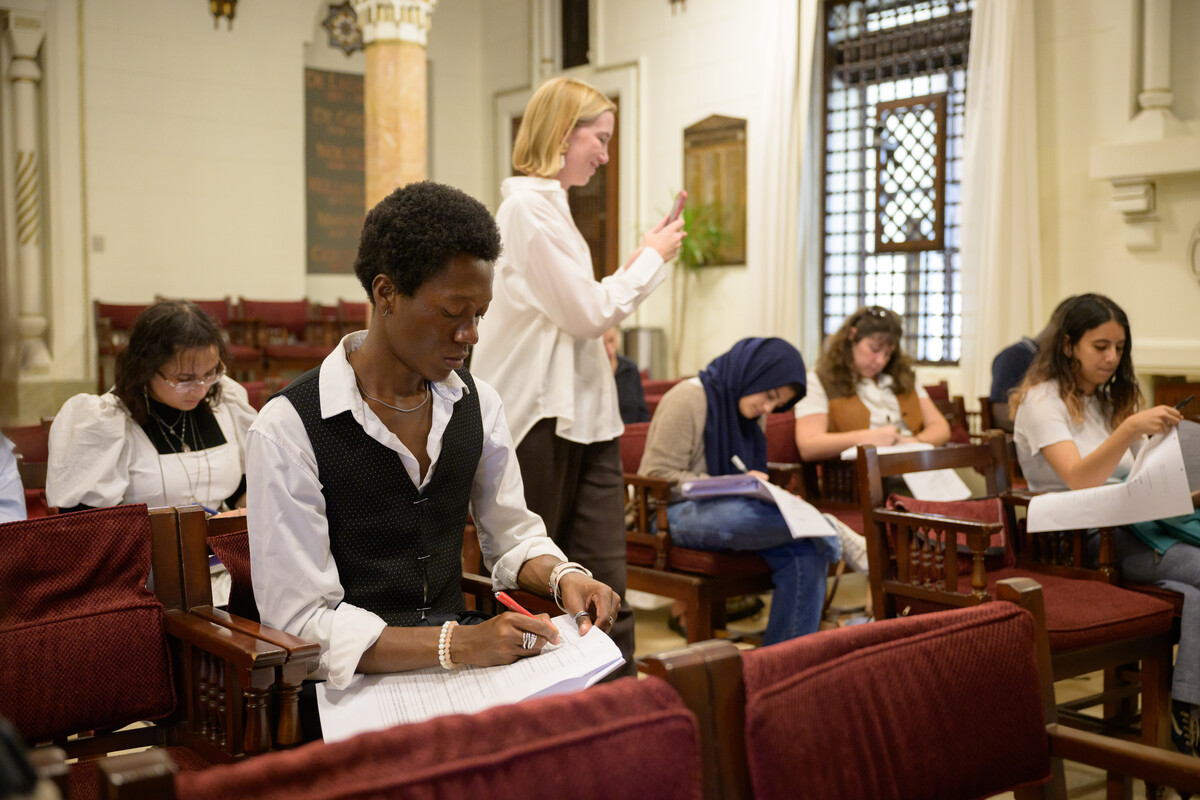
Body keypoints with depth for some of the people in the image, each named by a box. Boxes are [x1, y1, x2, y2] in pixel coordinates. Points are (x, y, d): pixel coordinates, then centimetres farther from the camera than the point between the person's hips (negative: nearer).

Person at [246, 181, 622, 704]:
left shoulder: (477, 403, 6)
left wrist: (562, 577, -5)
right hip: (353, 679, -6)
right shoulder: (288, 429, -13)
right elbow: (300, 623, -17)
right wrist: (457, 644, -27)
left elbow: (513, 535, 18)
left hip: (459, 647, 6)